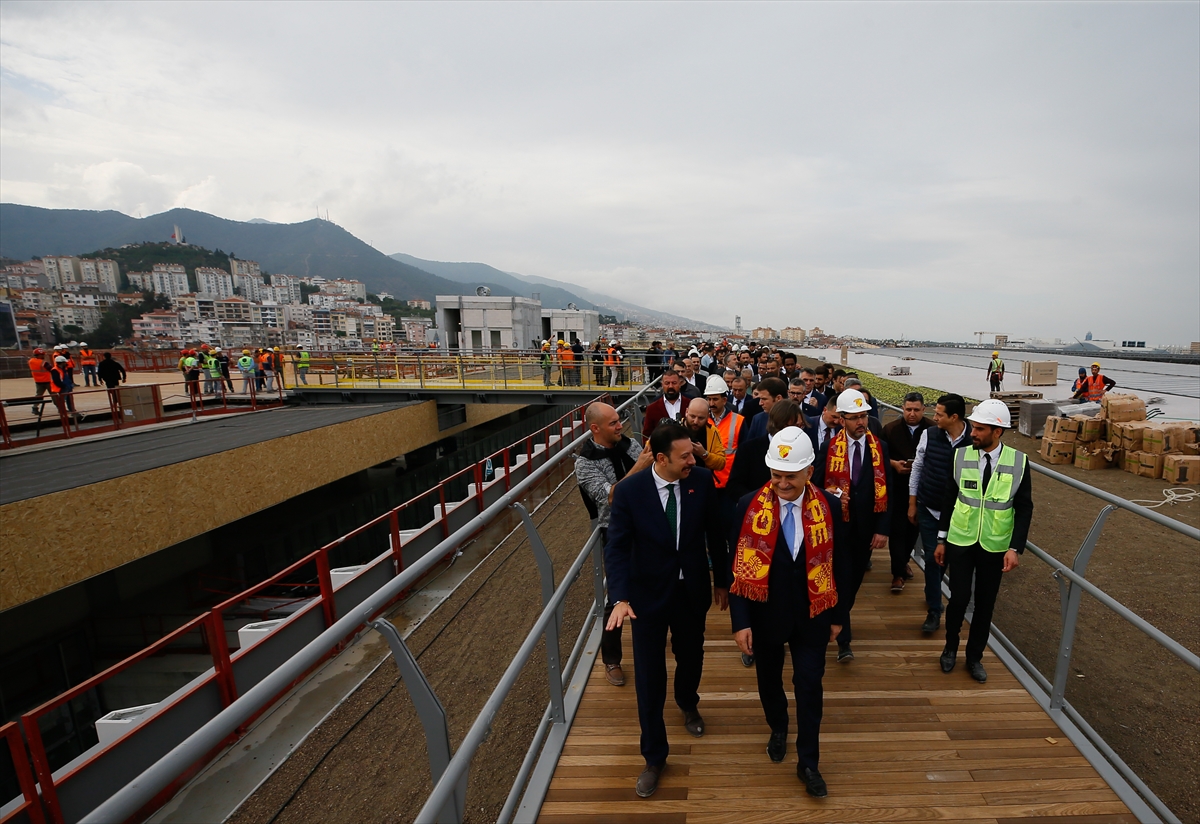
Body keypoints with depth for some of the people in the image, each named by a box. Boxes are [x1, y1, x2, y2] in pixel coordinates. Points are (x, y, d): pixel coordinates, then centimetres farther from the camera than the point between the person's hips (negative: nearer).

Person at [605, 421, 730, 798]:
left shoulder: (702, 480, -13)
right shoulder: (629, 490, -20)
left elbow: (714, 533, -1)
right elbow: (617, 547, -17)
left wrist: (722, 580, 7)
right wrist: (620, 598, -29)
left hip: (692, 591, 2)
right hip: (648, 594, -2)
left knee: (691, 658, 24)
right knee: (649, 677, 8)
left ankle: (688, 704, 59)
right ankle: (654, 756, 31)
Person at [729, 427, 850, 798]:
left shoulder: (829, 506, -11)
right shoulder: (749, 505, -17)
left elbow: (840, 563, 0)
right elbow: (738, 567, -12)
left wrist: (838, 615, 5)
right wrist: (740, 621, -13)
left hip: (812, 615, 0)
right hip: (765, 614, 0)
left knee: (810, 686, 9)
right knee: (769, 679, 21)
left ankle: (808, 763, 31)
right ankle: (778, 728, 51)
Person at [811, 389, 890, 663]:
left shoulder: (880, 448, 0)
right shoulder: (829, 448, -5)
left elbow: (886, 490, -1)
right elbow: (816, 485, -1)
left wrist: (883, 529, -5)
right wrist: (831, 497, -20)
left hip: (866, 528, 2)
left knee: (855, 577, 15)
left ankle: (841, 617, 39)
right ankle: (844, 639, 10)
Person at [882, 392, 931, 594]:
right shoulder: (890, 429, -5)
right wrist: (893, 464, -16)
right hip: (896, 488, -1)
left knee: (913, 528, 16)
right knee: (897, 529, -2)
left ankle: (903, 562, 38)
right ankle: (898, 573, 6)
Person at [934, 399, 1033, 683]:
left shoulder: (1018, 461, -8)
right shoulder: (961, 455, -7)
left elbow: (1024, 508, -3)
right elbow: (949, 499, 0)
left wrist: (1015, 547, -11)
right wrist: (941, 540, 3)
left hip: (995, 546, 1)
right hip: (960, 542, 0)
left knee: (985, 603, 11)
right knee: (959, 598, 1)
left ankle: (975, 657, 30)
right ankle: (951, 647, 28)